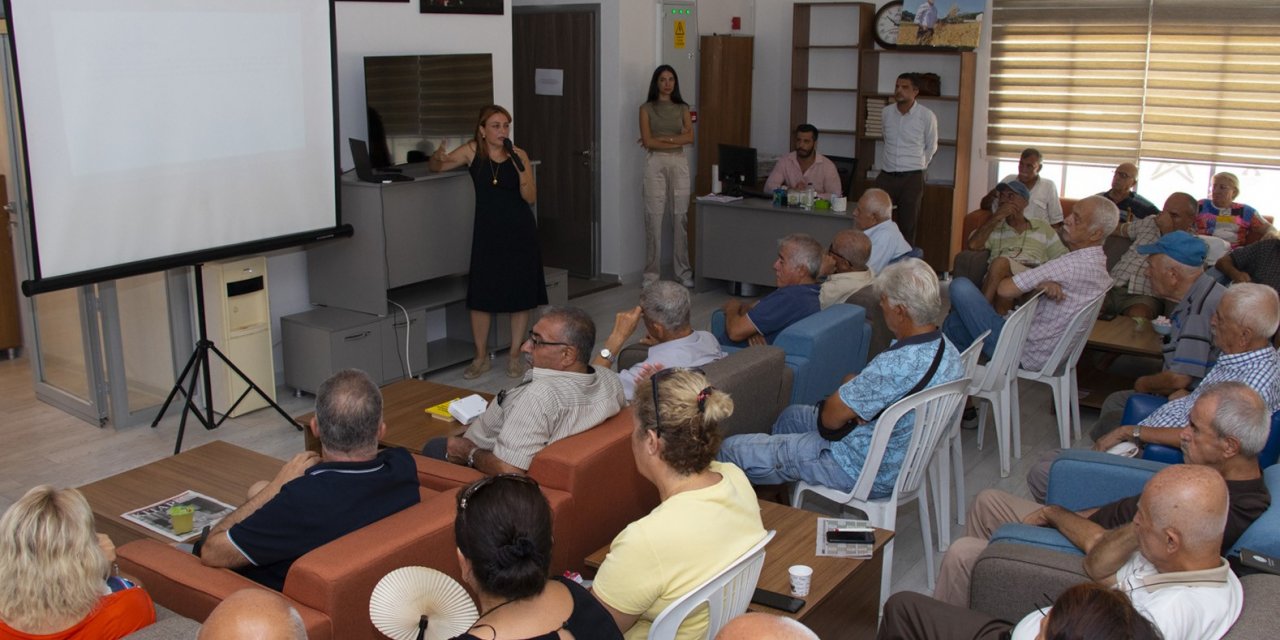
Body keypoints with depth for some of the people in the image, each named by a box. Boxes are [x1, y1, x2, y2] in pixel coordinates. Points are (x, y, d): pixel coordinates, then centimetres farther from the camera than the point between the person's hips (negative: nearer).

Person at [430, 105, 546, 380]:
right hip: (487, 231, 0)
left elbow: (531, 198, -6)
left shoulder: (519, 155, -4)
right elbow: (436, 167, 6)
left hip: (519, 232, 0)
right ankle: (481, 357, 16)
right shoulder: (472, 151, -2)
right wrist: (437, 158, -17)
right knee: (481, 295, 1)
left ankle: (514, 355, 18)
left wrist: (520, 169, -20)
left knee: (521, 295, 4)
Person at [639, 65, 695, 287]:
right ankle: (652, 273, 3)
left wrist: (664, 138, -10)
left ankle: (684, 271, 8)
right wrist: (677, 140, -6)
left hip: (679, 163, 2)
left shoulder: (682, 108, 12)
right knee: (653, 218, -4)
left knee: (681, 217, 1)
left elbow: (690, 138, -1)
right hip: (655, 163, -2)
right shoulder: (647, 108, 4)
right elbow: (648, 141, -7)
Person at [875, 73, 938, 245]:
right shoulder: (886, 112, 4)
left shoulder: (927, 116, -7)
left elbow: (931, 147, 7)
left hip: (912, 179, -3)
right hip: (886, 177, 3)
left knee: (907, 227, 3)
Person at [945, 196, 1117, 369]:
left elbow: (1004, 289, -21)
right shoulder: (1099, 263, 7)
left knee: (960, 286, -5)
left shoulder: (1071, 265, -25)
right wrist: (1043, 285, -11)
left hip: (1023, 355, -10)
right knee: (953, 323, 20)